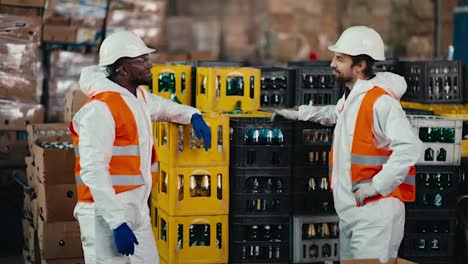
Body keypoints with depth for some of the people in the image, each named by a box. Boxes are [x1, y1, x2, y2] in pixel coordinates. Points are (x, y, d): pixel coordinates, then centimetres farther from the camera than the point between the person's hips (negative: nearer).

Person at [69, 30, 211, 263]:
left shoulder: (139, 97, 11)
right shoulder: (100, 109, -18)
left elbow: (162, 107, 36)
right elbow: (93, 171, -24)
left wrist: (193, 116, 16)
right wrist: (116, 222, -28)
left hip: (138, 212, 9)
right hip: (106, 215, -9)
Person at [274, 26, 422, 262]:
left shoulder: (381, 102, -19)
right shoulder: (350, 97, 13)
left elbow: (410, 147, -28)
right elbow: (335, 114, 39)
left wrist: (377, 185, -25)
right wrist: (299, 114, 30)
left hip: (375, 209, -10)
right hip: (350, 208, 10)